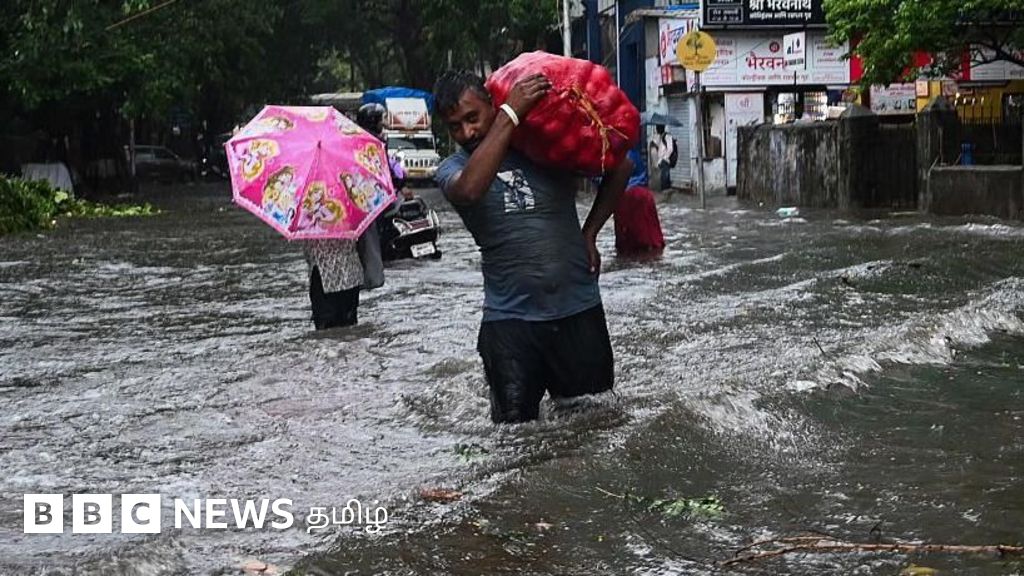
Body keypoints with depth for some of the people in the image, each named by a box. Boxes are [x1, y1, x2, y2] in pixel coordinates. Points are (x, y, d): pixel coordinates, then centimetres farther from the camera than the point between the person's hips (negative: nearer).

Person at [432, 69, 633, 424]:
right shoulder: (452, 169, 0)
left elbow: (620, 167, 13)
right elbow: (469, 189, -26)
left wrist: (589, 233, 6)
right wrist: (510, 114, -24)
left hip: (580, 310, 1)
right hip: (510, 318, -1)